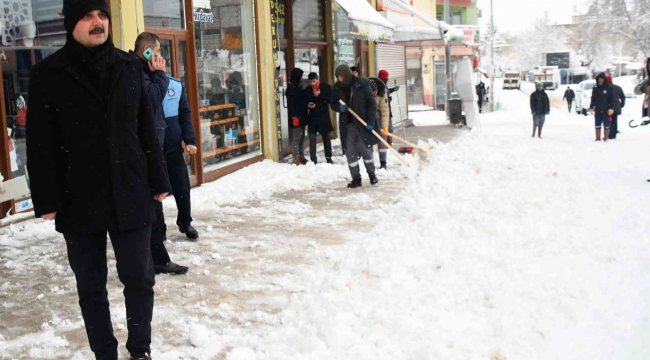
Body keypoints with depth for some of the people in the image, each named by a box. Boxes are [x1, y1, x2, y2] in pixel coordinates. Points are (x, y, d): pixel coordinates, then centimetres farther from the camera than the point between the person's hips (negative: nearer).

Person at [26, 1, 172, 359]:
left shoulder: (129, 67, 5)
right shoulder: (47, 74, -3)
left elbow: (147, 130, 8)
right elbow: (40, 145, -4)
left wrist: (158, 182, 7)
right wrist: (46, 200, -8)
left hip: (130, 195, 2)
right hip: (78, 201, -1)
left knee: (139, 278, 6)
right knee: (91, 285, 10)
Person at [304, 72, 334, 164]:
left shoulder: (326, 87, -2)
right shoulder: (307, 90, 3)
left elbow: (331, 99, -8)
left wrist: (320, 95, -19)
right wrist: (308, 105, -15)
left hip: (324, 116, -1)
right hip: (312, 117, 1)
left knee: (326, 137, 11)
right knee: (312, 139, -4)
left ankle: (329, 158, 22)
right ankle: (313, 160, 1)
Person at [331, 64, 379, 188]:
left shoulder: (362, 83, -11)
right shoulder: (337, 88, 1)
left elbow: (371, 103, -10)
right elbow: (333, 104, 12)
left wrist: (370, 121, -16)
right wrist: (339, 107, -12)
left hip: (363, 123, -4)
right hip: (348, 124, 4)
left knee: (365, 149, 3)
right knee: (350, 151, 2)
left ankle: (372, 174, 25)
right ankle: (356, 178, 12)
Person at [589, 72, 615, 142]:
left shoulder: (608, 88, -3)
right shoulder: (595, 88, 8)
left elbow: (611, 99, -4)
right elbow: (593, 99, 13)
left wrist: (611, 108, -10)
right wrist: (591, 107, 7)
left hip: (606, 110, -3)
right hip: (597, 110, 3)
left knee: (606, 125, 2)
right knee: (597, 125, 6)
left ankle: (606, 138, 9)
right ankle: (597, 138, 12)